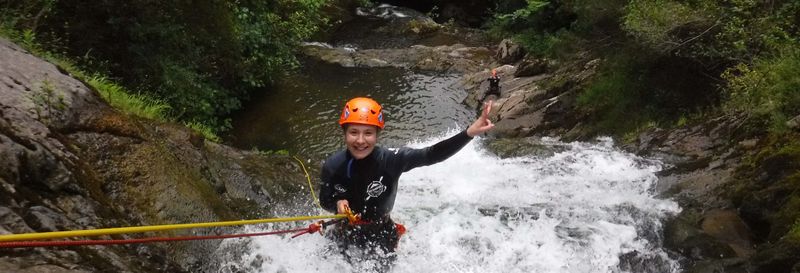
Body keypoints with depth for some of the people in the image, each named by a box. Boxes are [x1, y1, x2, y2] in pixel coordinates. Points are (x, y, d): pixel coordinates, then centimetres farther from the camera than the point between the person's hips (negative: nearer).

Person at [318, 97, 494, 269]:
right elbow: (325, 201, -7)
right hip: (346, 235, 1)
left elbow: (432, 155, -36)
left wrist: (469, 133, -48)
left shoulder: (391, 160, -28)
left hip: (382, 236, -1)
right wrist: (337, 204, -31)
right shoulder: (333, 167, -23)